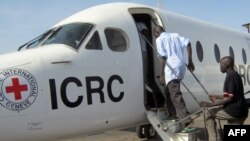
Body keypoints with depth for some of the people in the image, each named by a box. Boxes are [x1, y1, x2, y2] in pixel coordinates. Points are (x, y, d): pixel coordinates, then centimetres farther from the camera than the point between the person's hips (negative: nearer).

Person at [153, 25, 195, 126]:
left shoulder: (159, 39, 2)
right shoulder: (175, 35, 20)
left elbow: (163, 57, -7)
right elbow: (187, 43, 8)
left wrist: (161, 75, -6)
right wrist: (190, 61, 12)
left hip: (171, 69, -8)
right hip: (181, 66, 8)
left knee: (175, 95, -10)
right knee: (169, 93, 20)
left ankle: (186, 118, -20)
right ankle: (172, 116, 26)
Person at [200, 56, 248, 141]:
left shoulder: (231, 76, -16)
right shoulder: (235, 75, 15)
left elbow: (230, 98, -21)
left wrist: (211, 104, -22)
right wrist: (217, 96, 29)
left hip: (234, 111, -10)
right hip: (240, 111, 10)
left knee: (209, 113, 2)